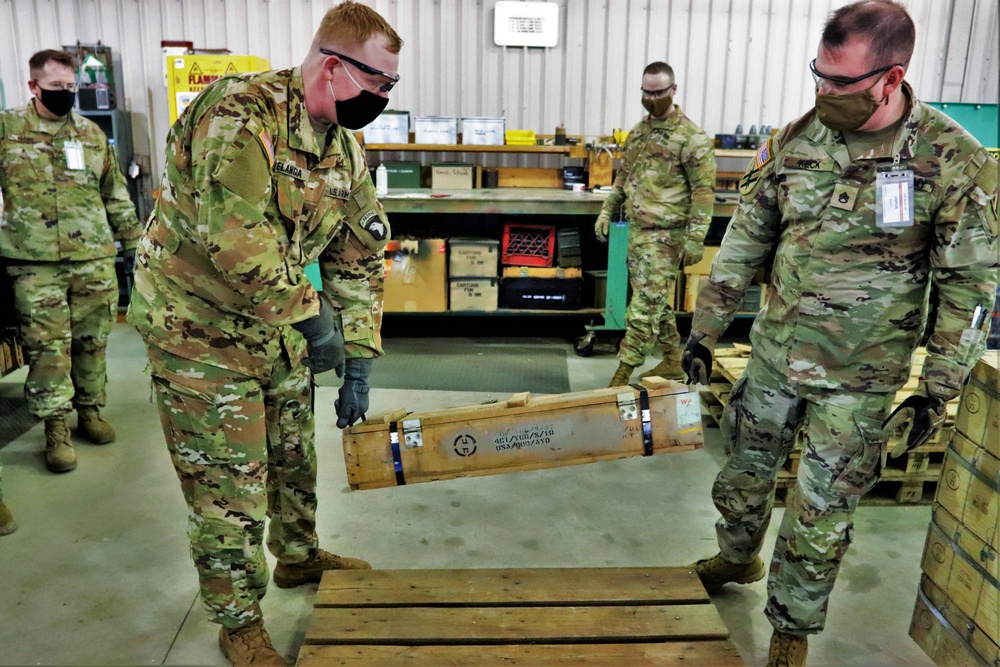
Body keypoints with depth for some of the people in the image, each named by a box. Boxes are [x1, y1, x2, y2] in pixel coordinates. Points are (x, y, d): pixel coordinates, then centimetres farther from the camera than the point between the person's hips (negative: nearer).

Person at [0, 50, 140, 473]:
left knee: (92, 341, 9)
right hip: (35, 263, -2)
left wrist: (132, 241, 14)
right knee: (47, 347, -1)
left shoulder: (92, 134, 12)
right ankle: (56, 429, 9)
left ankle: (89, 410, 26)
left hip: (94, 260, 3)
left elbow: (115, 193, 16)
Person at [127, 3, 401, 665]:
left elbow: (359, 258, 2)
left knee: (294, 454, 21)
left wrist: (359, 364, -1)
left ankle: (299, 556, 47)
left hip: (277, 320, 8)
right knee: (229, 485, 2)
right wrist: (310, 315, -23)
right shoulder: (239, 116, -26)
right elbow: (237, 244, -35)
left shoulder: (345, 149, 0)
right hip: (198, 323, -7)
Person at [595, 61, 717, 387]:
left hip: (665, 235, -8)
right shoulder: (639, 131, 13)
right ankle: (673, 363, 29)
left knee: (644, 306, -7)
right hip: (637, 230, 8)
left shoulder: (691, 136, -10)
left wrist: (695, 238, -17)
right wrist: (607, 211, 15)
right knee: (656, 301, 15)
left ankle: (622, 375, -3)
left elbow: (704, 189, -12)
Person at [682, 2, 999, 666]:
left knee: (821, 513, 8)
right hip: (773, 356, 4)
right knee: (744, 472, 20)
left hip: (859, 380, -3)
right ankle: (737, 559, 49)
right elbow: (744, 242, 2)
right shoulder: (794, 141, -5)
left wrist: (939, 389, -7)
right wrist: (705, 331, 2)